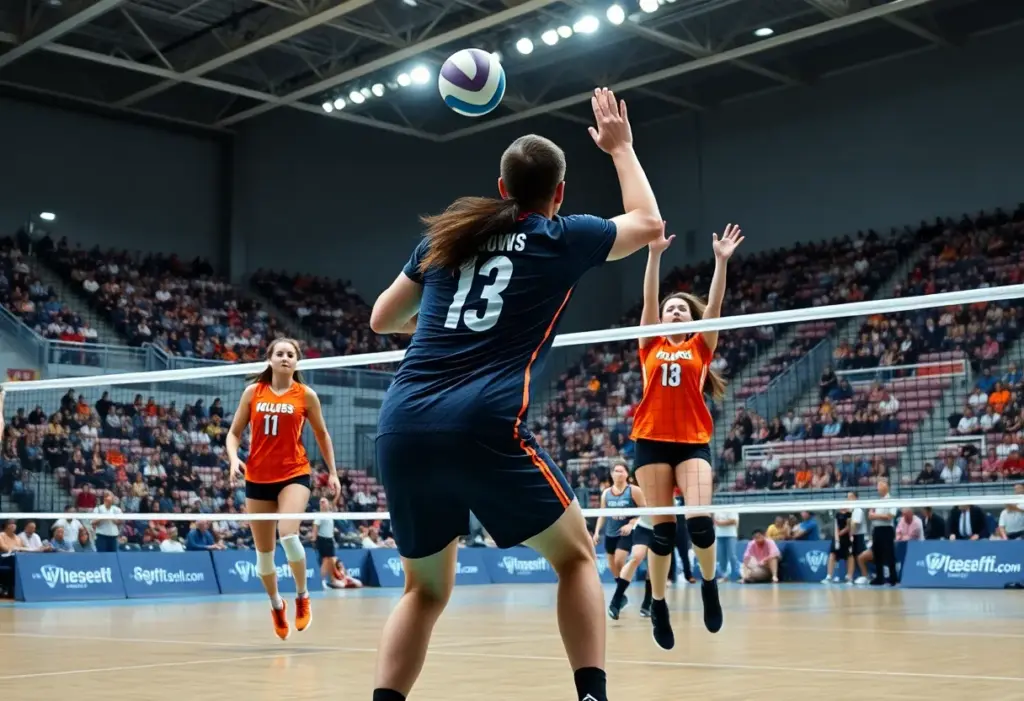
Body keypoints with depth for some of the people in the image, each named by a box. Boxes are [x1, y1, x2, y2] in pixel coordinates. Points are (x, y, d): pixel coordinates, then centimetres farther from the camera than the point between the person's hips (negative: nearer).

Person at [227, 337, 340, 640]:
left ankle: (302, 596, -1)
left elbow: (322, 434, 11)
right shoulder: (253, 392, 3)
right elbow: (234, 433, 7)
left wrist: (332, 472, 10)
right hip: (257, 478, 3)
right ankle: (276, 605, 33)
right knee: (263, 551, 7)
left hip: (294, 475, -2)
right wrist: (234, 458, -12)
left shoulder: (306, 395, -1)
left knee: (288, 536, -26)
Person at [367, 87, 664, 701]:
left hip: (401, 427, 4)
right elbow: (649, 223, 30)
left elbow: (382, 319, 30)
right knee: (576, 555, 15)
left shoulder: (445, 236, 20)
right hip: (485, 426, -4)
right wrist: (621, 146, 41)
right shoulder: (564, 238, 11)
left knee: (426, 590, 19)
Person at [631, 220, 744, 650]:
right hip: (652, 441, 0)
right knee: (662, 528, -1)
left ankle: (709, 585, 10)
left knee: (699, 520, -16)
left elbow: (715, 304, -1)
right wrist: (654, 254, -10)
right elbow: (648, 298, 1)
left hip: (693, 442, 0)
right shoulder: (650, 346, 11)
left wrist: (721, 261, -11)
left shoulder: (700, 347, 10)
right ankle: (658, 605, 14)